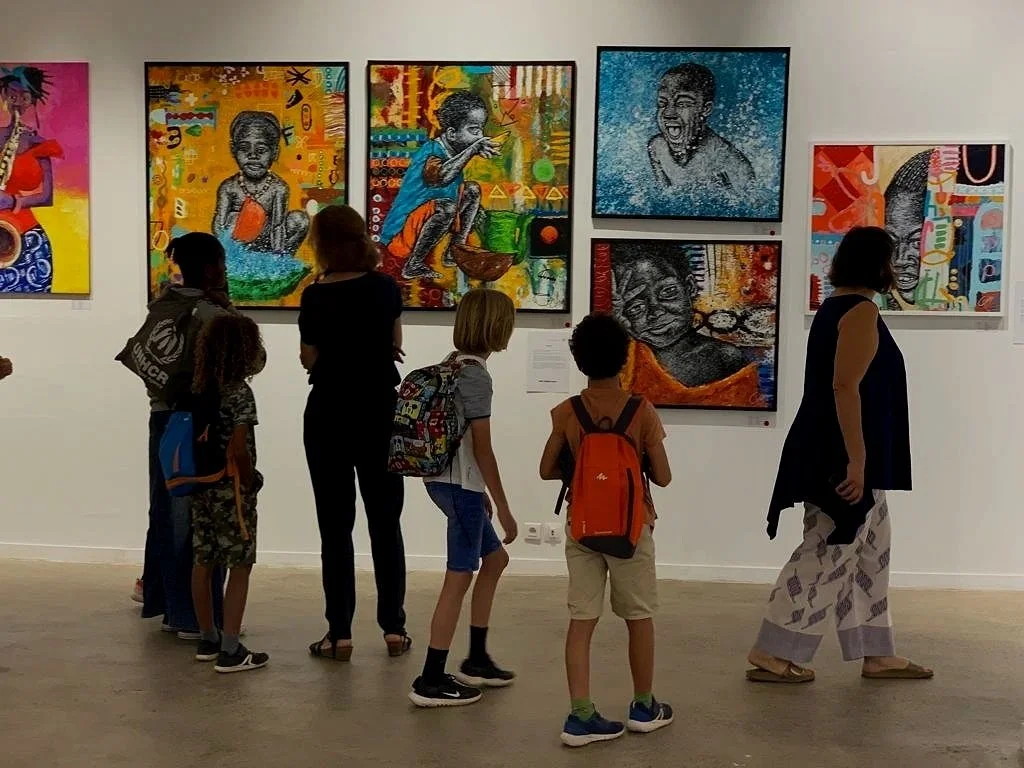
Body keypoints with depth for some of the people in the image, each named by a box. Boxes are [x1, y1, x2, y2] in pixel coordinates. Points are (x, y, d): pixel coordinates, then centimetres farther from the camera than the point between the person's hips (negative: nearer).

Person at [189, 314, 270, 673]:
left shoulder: (199, 389, 5)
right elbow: (238, 448, -24)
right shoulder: (240, 392, -17)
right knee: (240, 566, 1)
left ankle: (207, 640, 26)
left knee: (203, 562, 14)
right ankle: (230, 651, 0)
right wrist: (252, 480, -9)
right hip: (231, 491, -7)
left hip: (202, 486, 7)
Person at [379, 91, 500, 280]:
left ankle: (455, 254, 13)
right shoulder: (431, 151, -23)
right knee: (446, 206, -35)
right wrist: (474, 148, -37)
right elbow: (440, 177, -47)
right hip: (399, 233, -10)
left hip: (426, 220, 10)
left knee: (472, 190, 14)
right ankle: (413, 266, -21)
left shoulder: (452, 151, 3)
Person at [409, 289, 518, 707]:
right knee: (459, 578, -3)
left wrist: (482, 493, 22)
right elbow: (482, 448, -18)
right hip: (461, 485, -10)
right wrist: (503, 507, -13)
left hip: (446, 480, 10)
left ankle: (476, 660, 27)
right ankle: (431, 681, 3)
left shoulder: (452, 366, 11)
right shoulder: (477, 376, -16)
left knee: (495, 558, 20)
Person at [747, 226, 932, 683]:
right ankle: (773, 655, 4)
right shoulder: (861, 310, -15)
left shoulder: (836, 307, 14)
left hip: (838, 453, 10)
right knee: (827, 555, -3)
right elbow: (845, 387, -24)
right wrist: (856, 460, -25)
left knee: (868, 551, 16)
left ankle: (877, 654, 24)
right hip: (845, 456, -10)